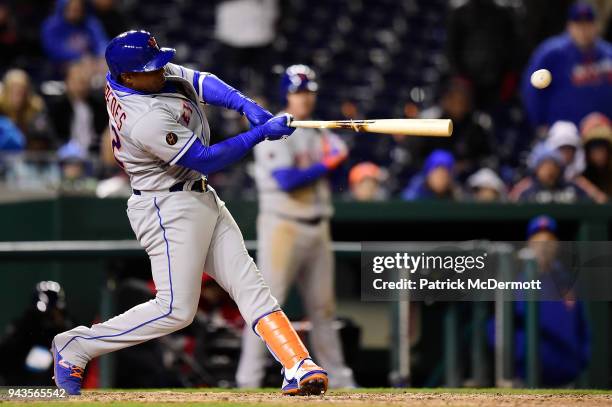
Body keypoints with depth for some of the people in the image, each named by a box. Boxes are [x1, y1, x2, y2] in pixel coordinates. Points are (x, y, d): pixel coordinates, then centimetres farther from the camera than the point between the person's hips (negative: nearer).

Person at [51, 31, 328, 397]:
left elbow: (201, 82, 0)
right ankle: (75, 346, 5)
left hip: (202, 200, 10)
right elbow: (206, 160, -22)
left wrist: (245, 105, -17)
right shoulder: (147, 119, -28)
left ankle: (298, 368, -2)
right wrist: (261, 132, -19)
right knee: (176, 310, -8)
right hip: (169, 210, -10)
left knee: (249, 283, 3)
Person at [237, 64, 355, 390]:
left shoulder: (318, 134, 16)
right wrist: (326, 164, -14)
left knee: (323, 305, 10)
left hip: (317, 228, 7)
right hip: (283, 225, -7)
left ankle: (338, 378, 15)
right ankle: (249, 380, -6)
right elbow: (286, 181, -18)